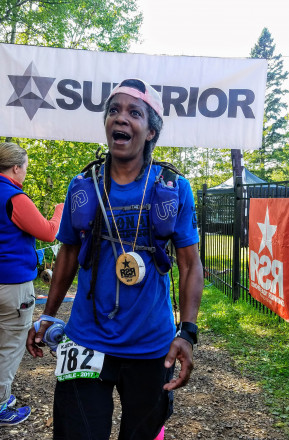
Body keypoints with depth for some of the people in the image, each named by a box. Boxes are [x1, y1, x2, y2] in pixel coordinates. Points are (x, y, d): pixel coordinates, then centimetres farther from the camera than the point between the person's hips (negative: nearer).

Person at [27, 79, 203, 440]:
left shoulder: (175, 189, -5)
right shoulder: (82, 187, 0)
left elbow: (190, 264, -4)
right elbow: (69, 254, 10)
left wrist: (187, 332, -14)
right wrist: (47, 317, 11)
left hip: (152, 345, 0)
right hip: (87, 341, 1)